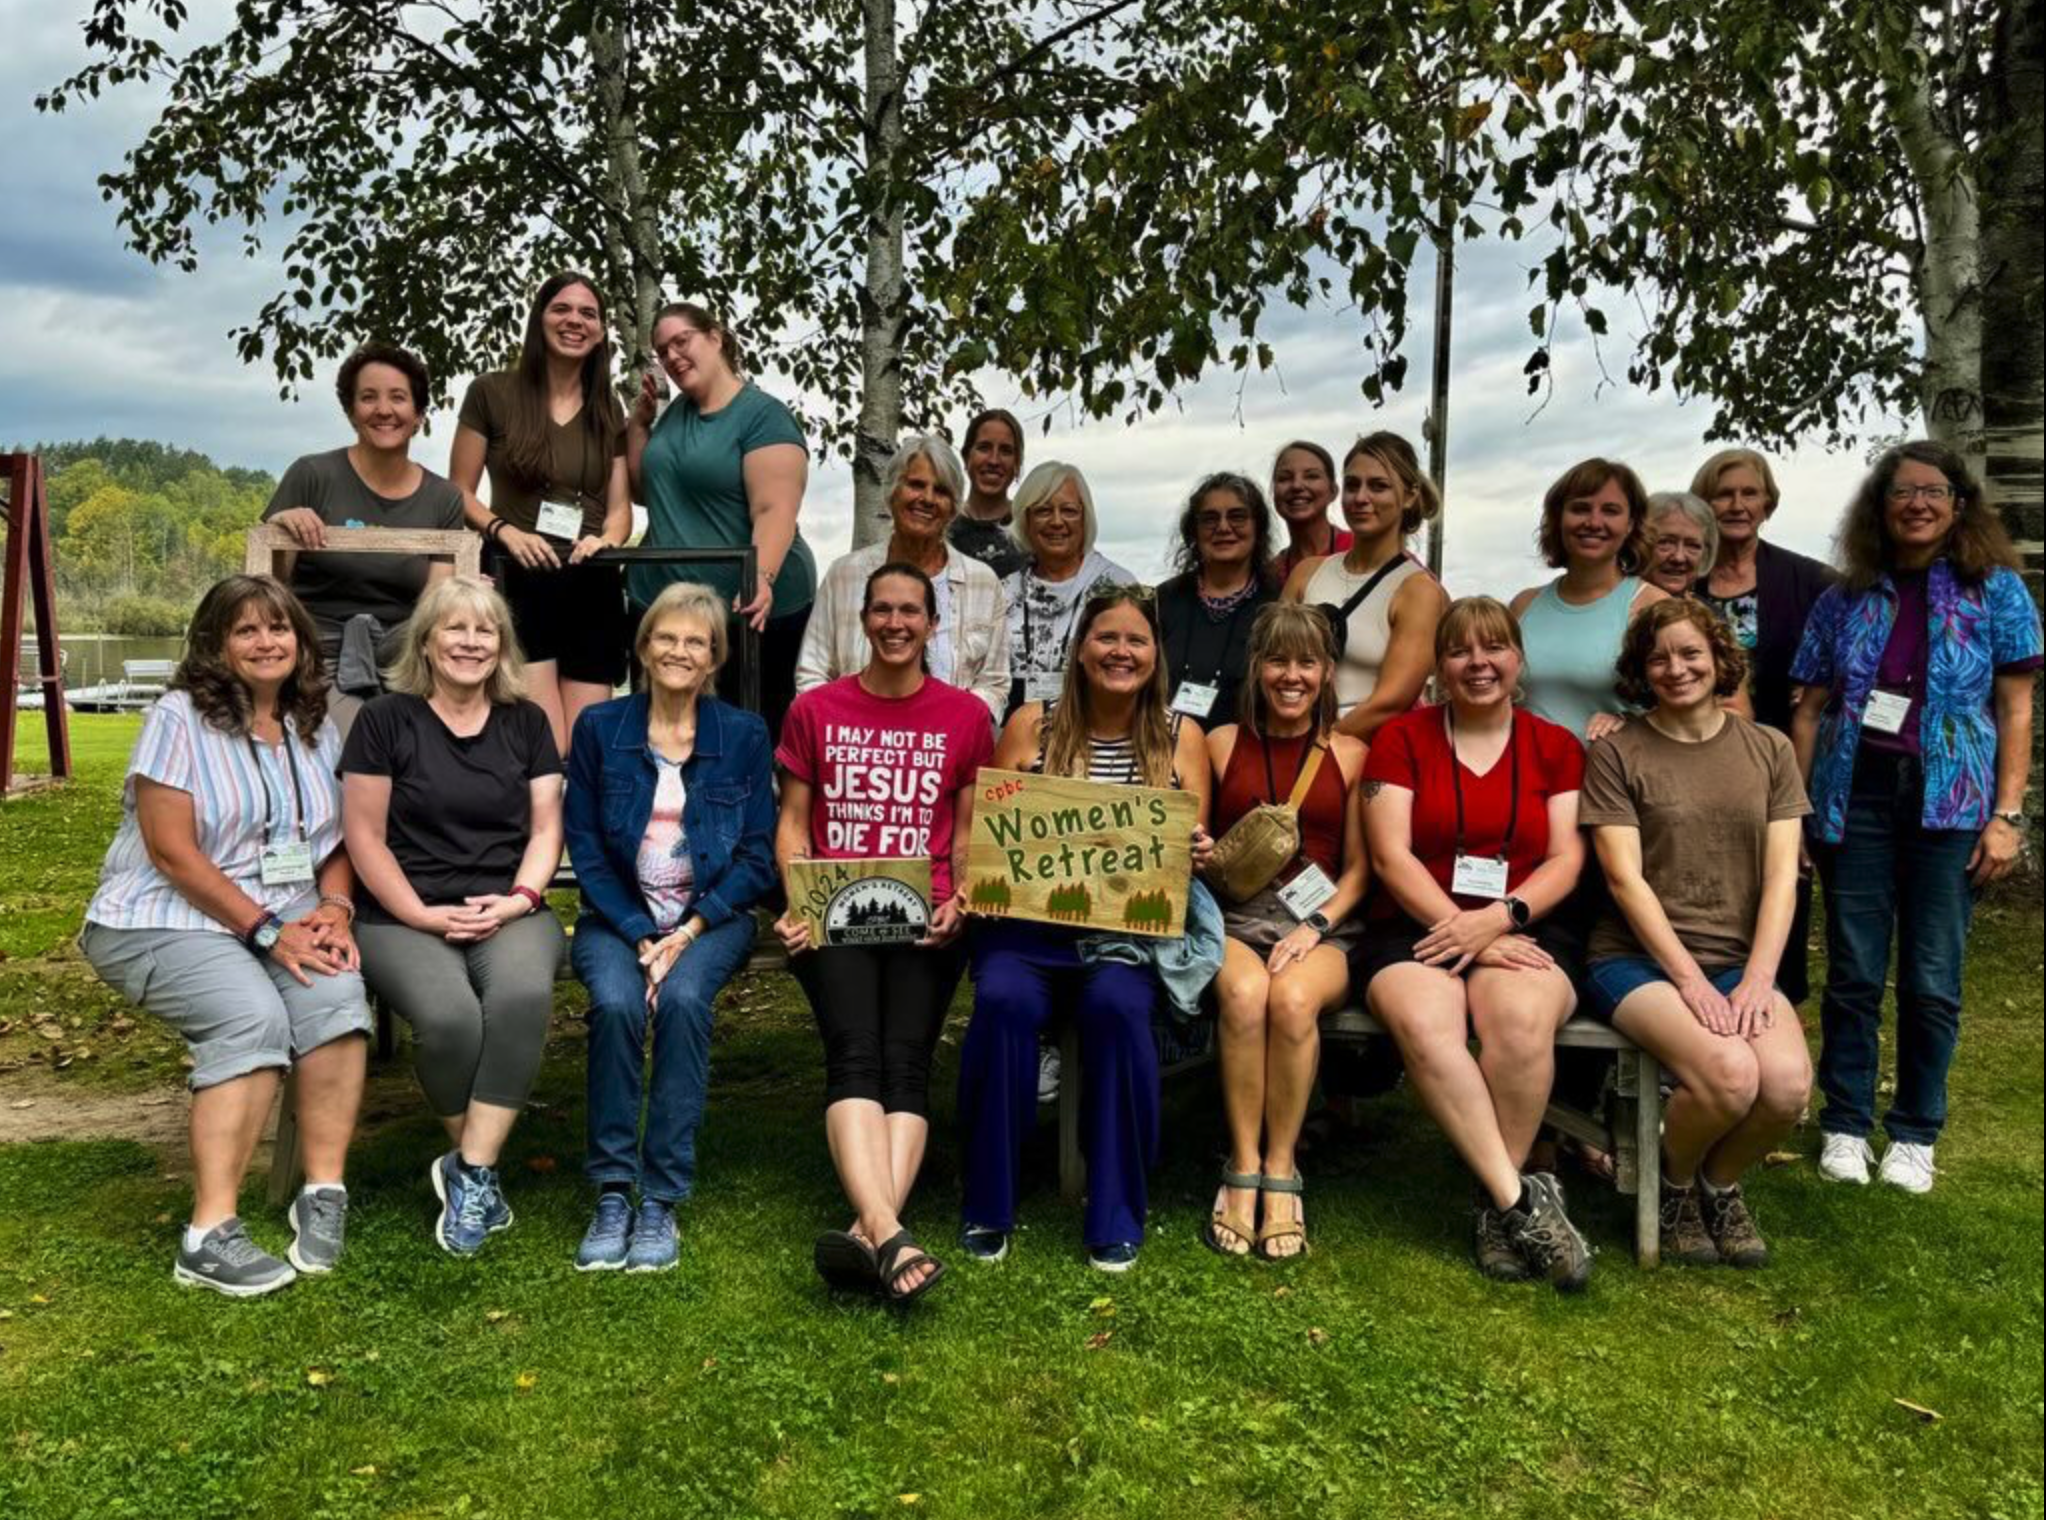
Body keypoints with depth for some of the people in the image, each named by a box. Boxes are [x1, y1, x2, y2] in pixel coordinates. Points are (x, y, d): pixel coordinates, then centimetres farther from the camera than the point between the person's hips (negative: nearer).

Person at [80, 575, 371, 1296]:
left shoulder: (316, 728, 12)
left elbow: (336, 841, 14)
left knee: (338, 995, -27)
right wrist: (267, 931, -17)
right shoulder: (178, 719, -5)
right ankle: (210, 1236, -26)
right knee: (253, 1017, -32)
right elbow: (172, 851, -12)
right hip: (163, 920, -4)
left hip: (286, 923, 4)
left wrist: (334, 908, -8)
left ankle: (324, 1195, -18)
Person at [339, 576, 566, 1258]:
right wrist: (424, 915, -9)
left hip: (508, 913, 2)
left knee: (523, 995, -33)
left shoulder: (526, 722, 14)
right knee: (449, 1016, -32)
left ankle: (470, 1172, -21)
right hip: (404, 916, -2)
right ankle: (476, 1164, -4)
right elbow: (364, 836, 1)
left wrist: (519, 898, -7)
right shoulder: (386, 719, 5)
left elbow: (545, 829, 11)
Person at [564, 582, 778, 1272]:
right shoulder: (598, 728, 4)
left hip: (712, 918, 0)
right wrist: (641, 936, -12)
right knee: (616, 1001, -30)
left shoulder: (744, 735, 4)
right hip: (616, 917, 1)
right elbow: (585, 851, 1)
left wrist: (688, 932, -12)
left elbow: (758, 857, 1)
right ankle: (612, 1193, -18)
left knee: (683, 997, -31)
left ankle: (661, 1200, -22)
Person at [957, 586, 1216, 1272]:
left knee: (1117, 1005, -32)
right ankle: (987, 1207, -11)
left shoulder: (1182, 739, 11)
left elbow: (1195, 849, 9)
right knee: (1004, 1000, -31)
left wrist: (1198, 855, -14)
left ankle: (1115, 1215, -13)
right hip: (1027, 921, 0)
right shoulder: (1031, 725, 9)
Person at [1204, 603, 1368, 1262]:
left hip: (1320, 925, 0)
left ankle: (1281, 1169, -16)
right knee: (1244, 994, -34)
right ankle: (1243, 1167, -20)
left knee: (1294, 998, -34)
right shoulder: (1222, 744, 12)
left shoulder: (1350, 755, 11)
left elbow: (1357, 869, 8)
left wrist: (1316, 926, -8)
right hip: (1234, 917, 0)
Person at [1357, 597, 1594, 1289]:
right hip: (1417, 928, 0)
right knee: (1424, 1024, -34)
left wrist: (1499, 918, -14)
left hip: (1523, 932, 1)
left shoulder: (1556, 746, 14)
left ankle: (1497, 1205, -18)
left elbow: (1566, 860, 5)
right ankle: (1524, 1200, -26)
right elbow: (1391, 856, -1)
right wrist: (1465, 933, -12)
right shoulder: (1401, 737, 9)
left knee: (1521, 1018, -34)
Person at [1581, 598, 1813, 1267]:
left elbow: (1780, 877, 4)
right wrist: (1691, 980, -15)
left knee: (1788, 1083, -25)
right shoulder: (1616, 753, 1)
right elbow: (1625, 879, -7)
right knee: (1730, 1075, -30)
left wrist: (1757, 981, -10)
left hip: (1740, 962, 3)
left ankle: (1720, 1184, 9)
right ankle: (1673, 1186, 4)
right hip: (1637, 959, -3)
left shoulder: (1769, 750, 11)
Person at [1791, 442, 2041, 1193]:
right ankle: (1845, 1125, 16)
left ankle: (1915, 1133, 18)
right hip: (1855, 799, 1)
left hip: (1949, 802, -1)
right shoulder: (1844, 600, 8)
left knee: (1931, 981, 3)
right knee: (1854, 975, 5)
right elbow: (1810, 711, 8)